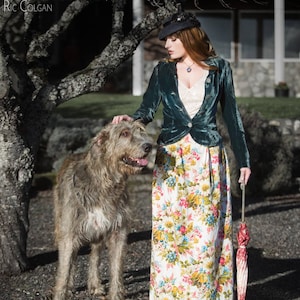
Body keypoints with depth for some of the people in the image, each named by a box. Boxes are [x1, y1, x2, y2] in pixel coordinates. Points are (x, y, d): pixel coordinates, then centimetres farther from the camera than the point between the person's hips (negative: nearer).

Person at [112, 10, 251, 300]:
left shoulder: (219, 68, 3)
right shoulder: (163, 71, 6)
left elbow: (231, 114, 8)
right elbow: (147, 110, -3)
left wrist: (243, 159, 7)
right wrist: (129, 119, -26)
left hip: (208, 159, -1)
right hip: (170, 159, 1)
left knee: (205, 230, -2)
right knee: (168, 228, 0)